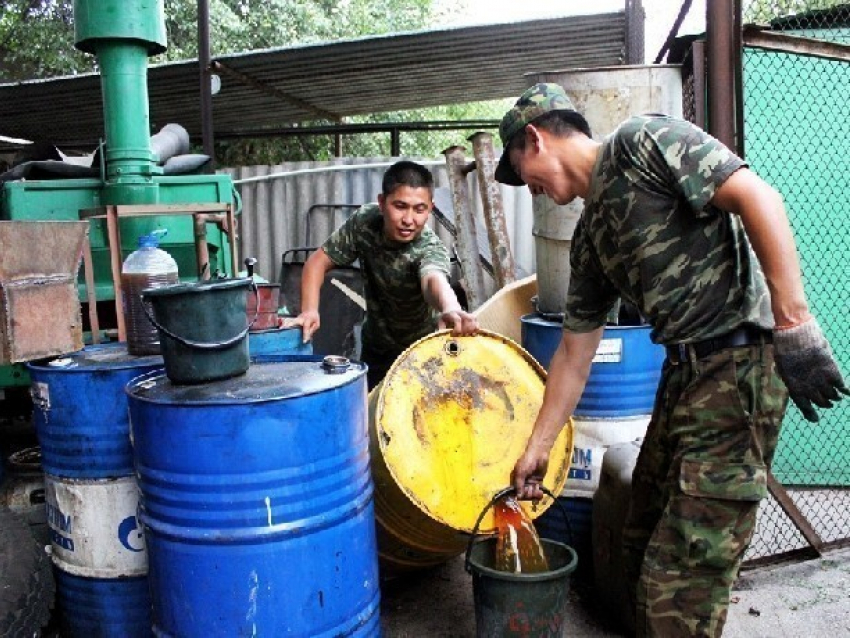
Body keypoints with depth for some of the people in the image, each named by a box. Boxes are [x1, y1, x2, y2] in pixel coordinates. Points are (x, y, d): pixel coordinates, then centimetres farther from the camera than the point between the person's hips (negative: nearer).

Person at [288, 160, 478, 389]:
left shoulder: (431, 248, -32)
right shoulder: (365, 220, -19)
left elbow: (434, 280, -54)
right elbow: (319, 261, -11)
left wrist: (451, 309, -78)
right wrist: (309, 310, -29)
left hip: (423, 351, -3)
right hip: (376, 346, 4)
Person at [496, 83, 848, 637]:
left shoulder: (642, 140, -6)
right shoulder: (590, 236, 16)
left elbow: (758, 198, -17)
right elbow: (575, 354, 19)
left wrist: (794, 323, -22)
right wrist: (538, 448, 21)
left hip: (739, 367, -9)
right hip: (683, 374, 9)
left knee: (681, 575, -5)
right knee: (643, 544, 18)